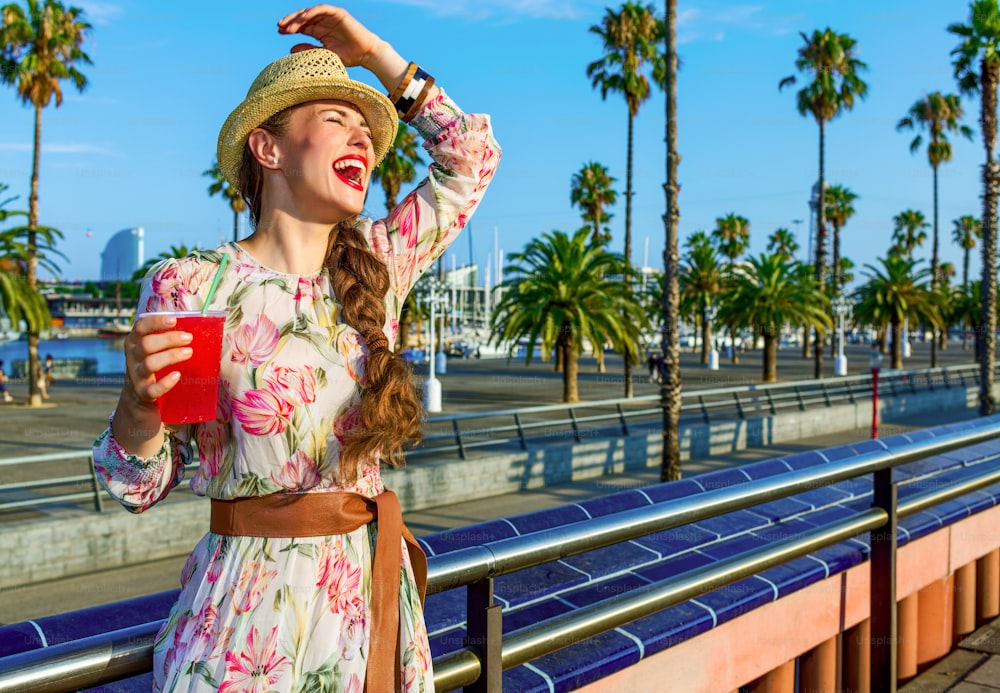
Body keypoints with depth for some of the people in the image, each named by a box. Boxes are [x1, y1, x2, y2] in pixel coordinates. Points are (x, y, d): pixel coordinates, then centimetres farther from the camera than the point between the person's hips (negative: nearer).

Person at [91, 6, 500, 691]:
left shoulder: (378, 268, 3)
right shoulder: (189, 287, -10)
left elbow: (471, 157, 14)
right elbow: (139, 486, -4)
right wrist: (140, 402, -26)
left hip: (373, 605, 4)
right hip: (248, 618, -4)